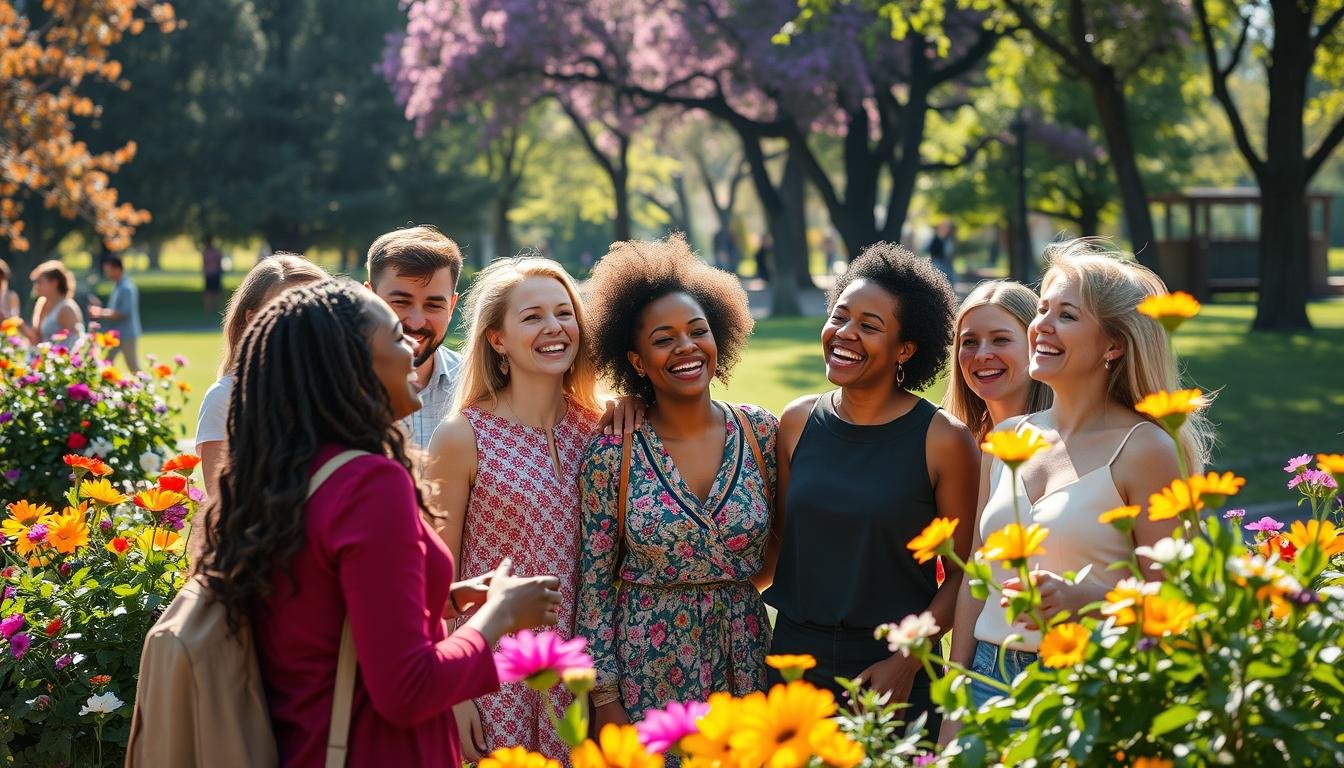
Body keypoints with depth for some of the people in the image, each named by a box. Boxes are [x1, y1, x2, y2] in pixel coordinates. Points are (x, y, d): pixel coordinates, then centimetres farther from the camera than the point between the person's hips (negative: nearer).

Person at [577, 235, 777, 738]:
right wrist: (604, 699, -6)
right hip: (646, 676, -2)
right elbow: (595, 584, -5)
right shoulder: (612, 454, -8)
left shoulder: (760, 432, -2)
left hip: (744, 666, 2)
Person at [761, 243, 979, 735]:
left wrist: (906, 662, -15)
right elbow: (782, 545, 10)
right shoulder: (798, 423, 3)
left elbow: (963, 574, -5)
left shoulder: (943, 440, -8)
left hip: (895, 679, -3)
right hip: (794, 660, 3)